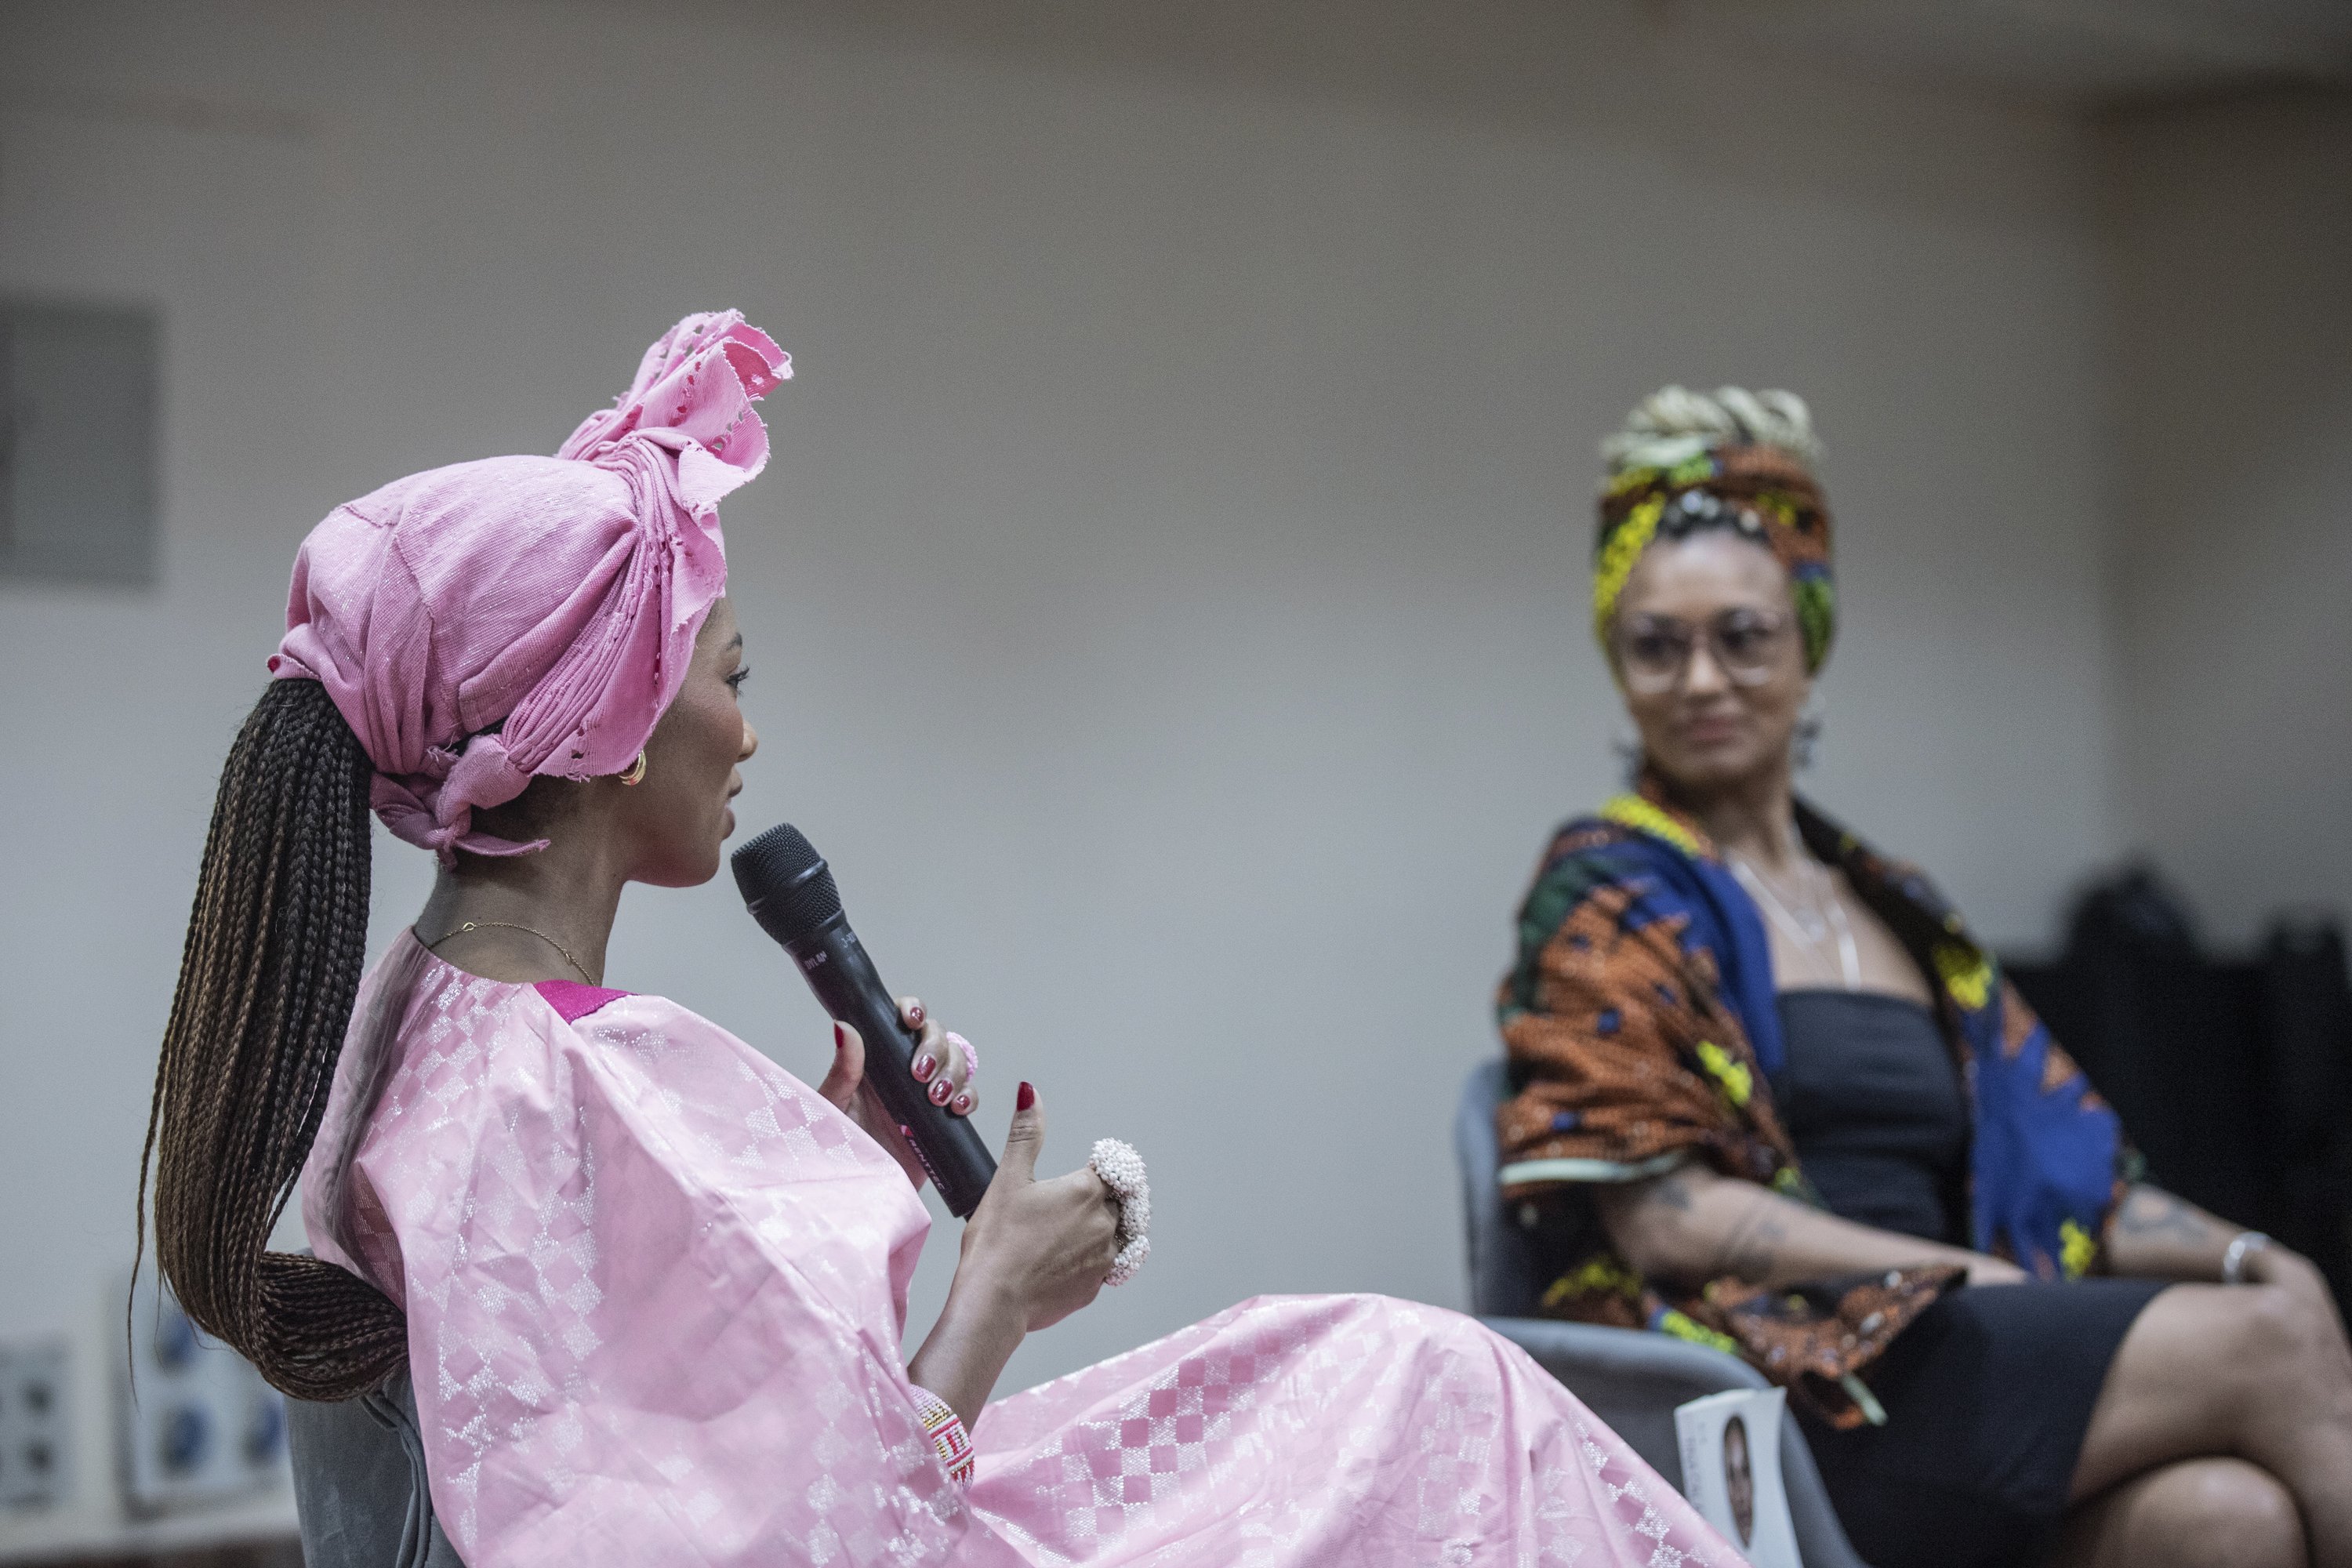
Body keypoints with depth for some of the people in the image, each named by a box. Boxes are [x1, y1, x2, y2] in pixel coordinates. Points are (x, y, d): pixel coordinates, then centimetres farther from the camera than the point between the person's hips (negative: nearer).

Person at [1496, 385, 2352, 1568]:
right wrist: (1977, 1278, -12)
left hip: (1972, 1357, 6)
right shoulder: (1611, 895, 5)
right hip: (1780, 1391, -5)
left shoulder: (1891, 907, 25)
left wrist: (2241, 1255, 0)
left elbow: (2058, 1169, 20)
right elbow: (1661, 1216, -7)